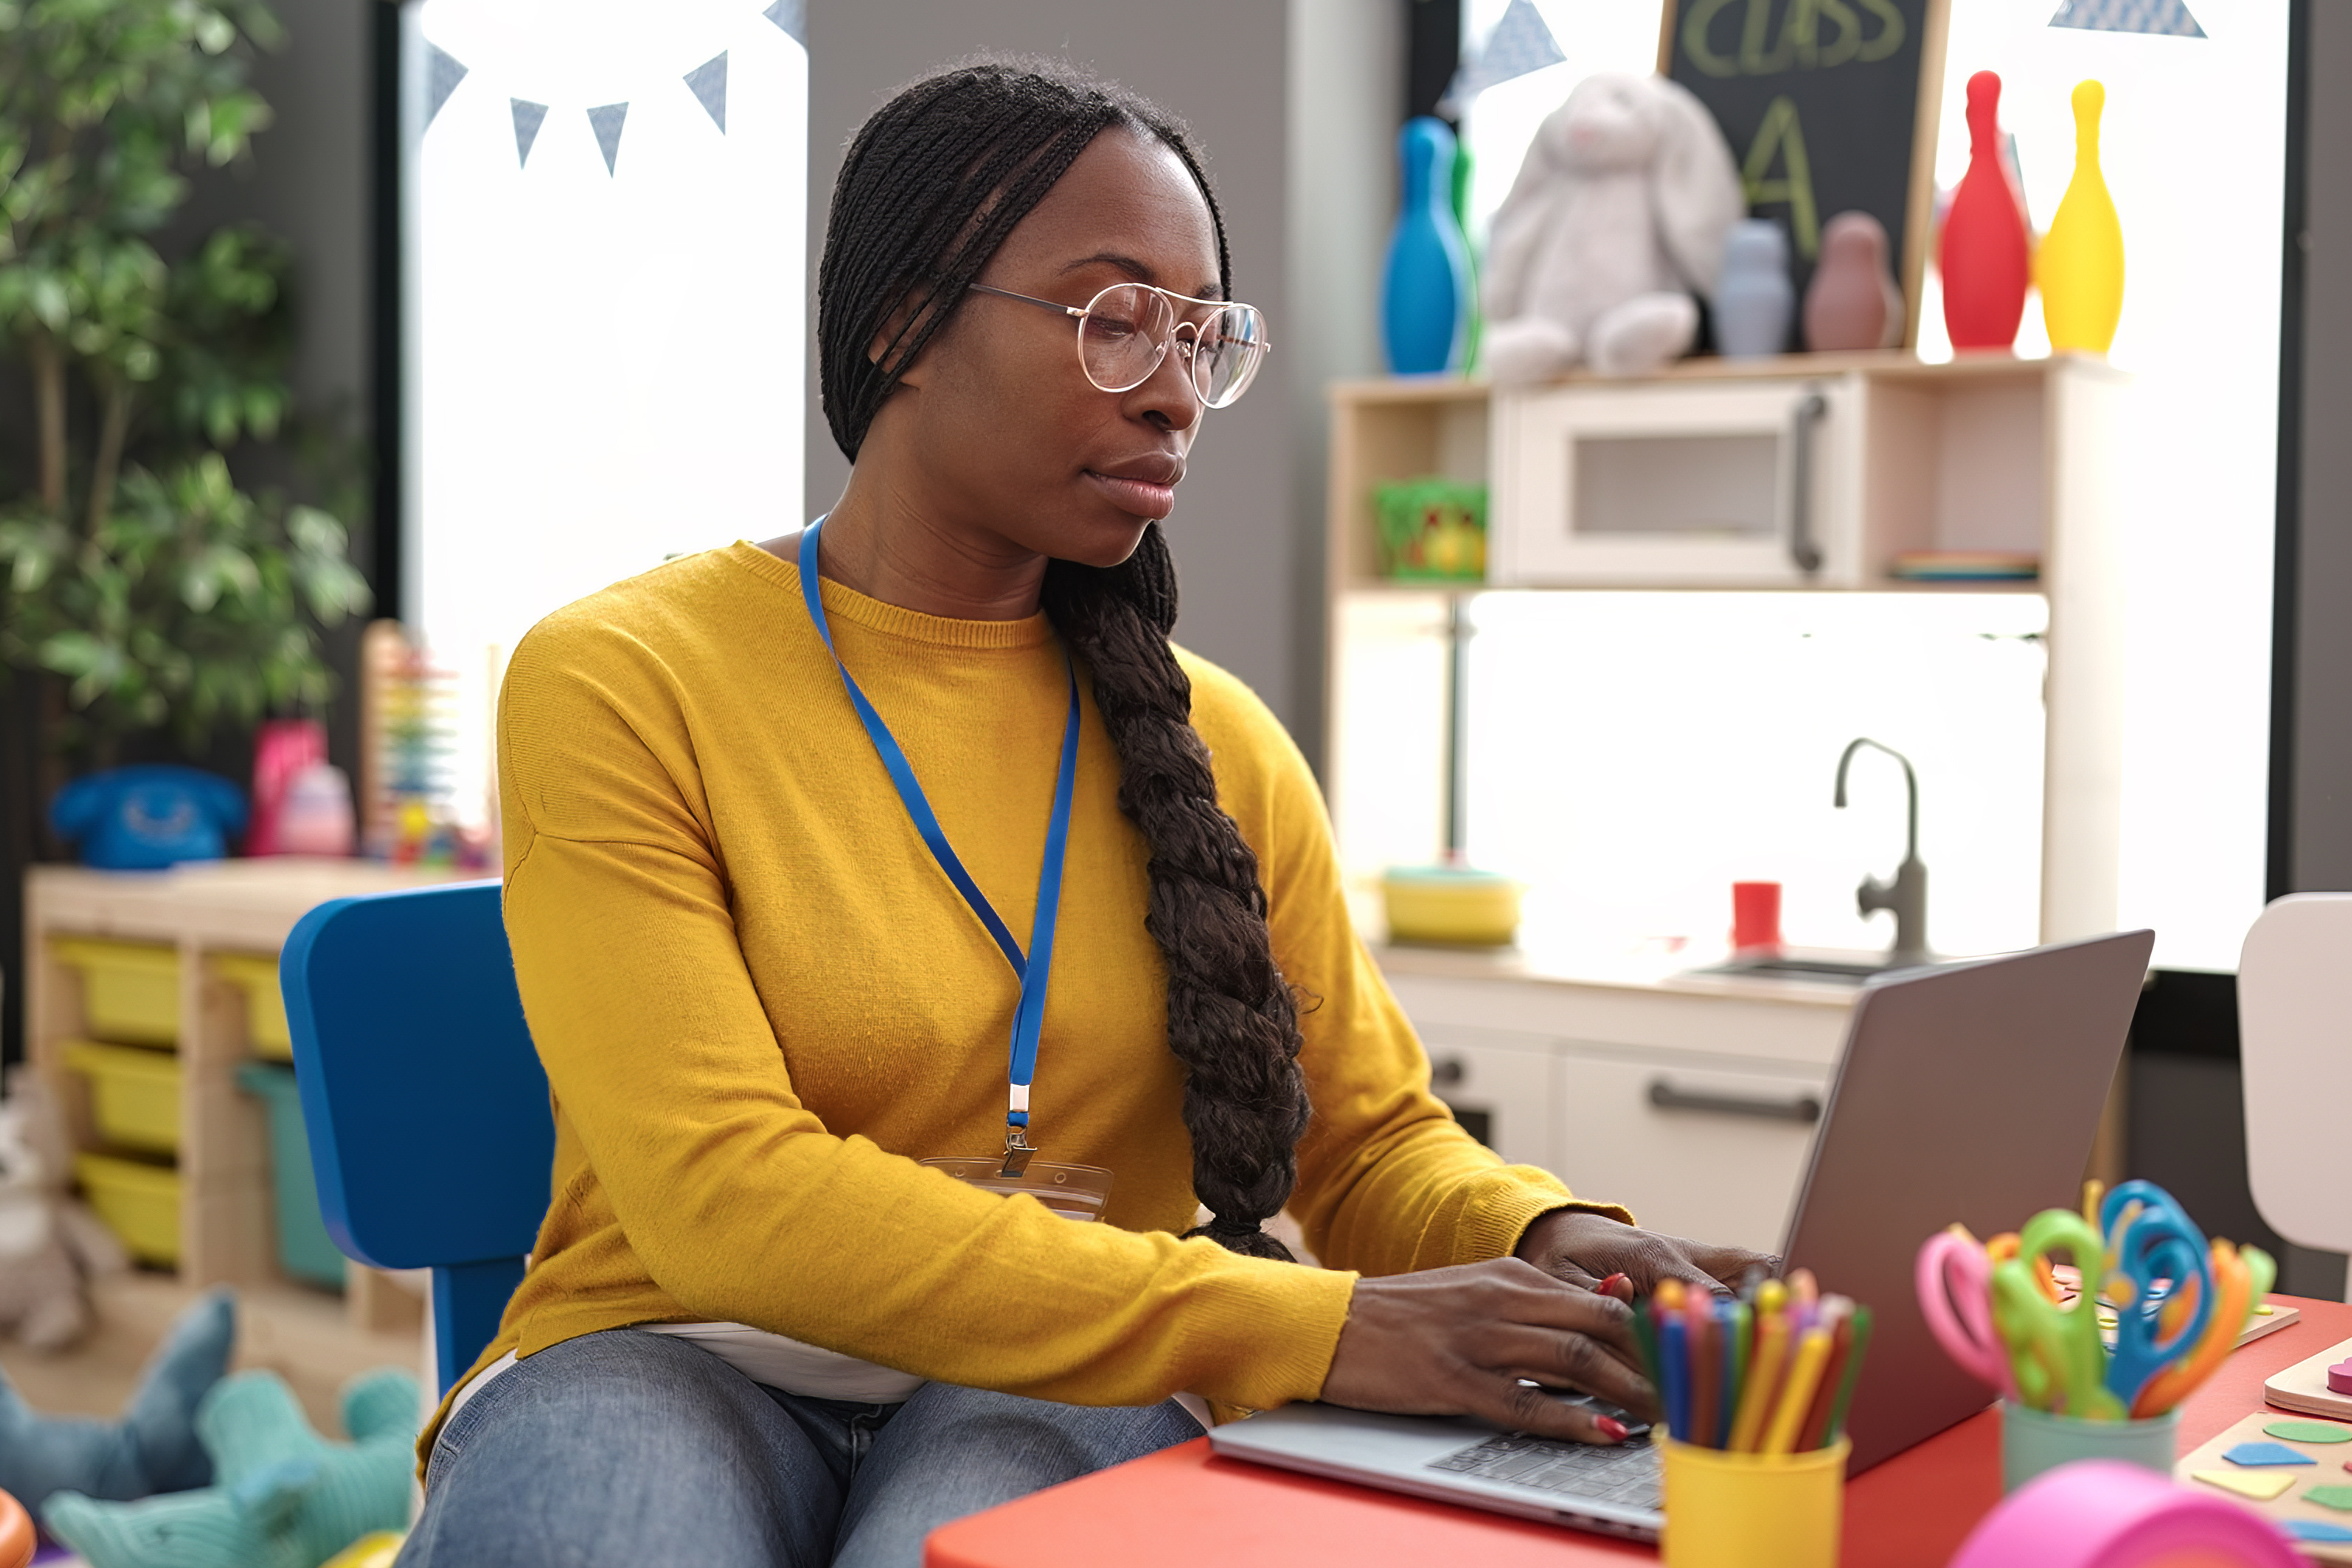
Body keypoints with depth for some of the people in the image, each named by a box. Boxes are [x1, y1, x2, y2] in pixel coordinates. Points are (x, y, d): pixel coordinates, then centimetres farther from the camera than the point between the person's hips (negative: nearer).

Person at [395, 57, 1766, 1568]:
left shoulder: (1217, 743, 10)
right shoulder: (619, 686, -4)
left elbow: (1376, 1139, 14)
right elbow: (722, 1196, -16)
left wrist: (1553, 1246, -12)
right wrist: (1312, 1329, -23)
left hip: (1062, 1400, 2)